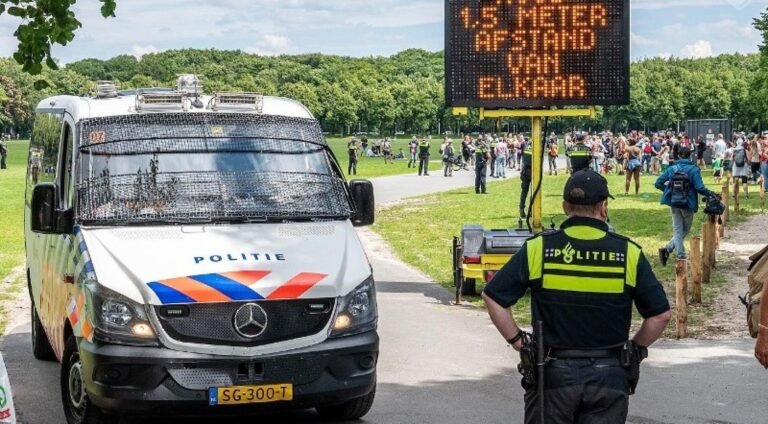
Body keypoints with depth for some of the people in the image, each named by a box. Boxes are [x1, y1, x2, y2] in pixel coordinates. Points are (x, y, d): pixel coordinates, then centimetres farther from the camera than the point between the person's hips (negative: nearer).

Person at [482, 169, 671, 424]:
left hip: (553, 373, 0)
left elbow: (493, 297, -5)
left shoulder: (538, 249, -6)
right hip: (609, 375, 0)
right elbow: (660, 315, -3)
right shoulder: (628, 253, -5)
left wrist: (517, 341, 4)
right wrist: (634, 349, 10)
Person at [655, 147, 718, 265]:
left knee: (677, 230, 12)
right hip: (688, 204, -3)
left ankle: (681, 256, 0)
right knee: (685, 231, 13)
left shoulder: (672, 169, 0)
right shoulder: (694, 169, -10)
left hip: (674, 204, 3)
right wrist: (710, 193, -1)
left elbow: (658, 183, -2)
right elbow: (699, 188, -18)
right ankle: (668, 249, 0)